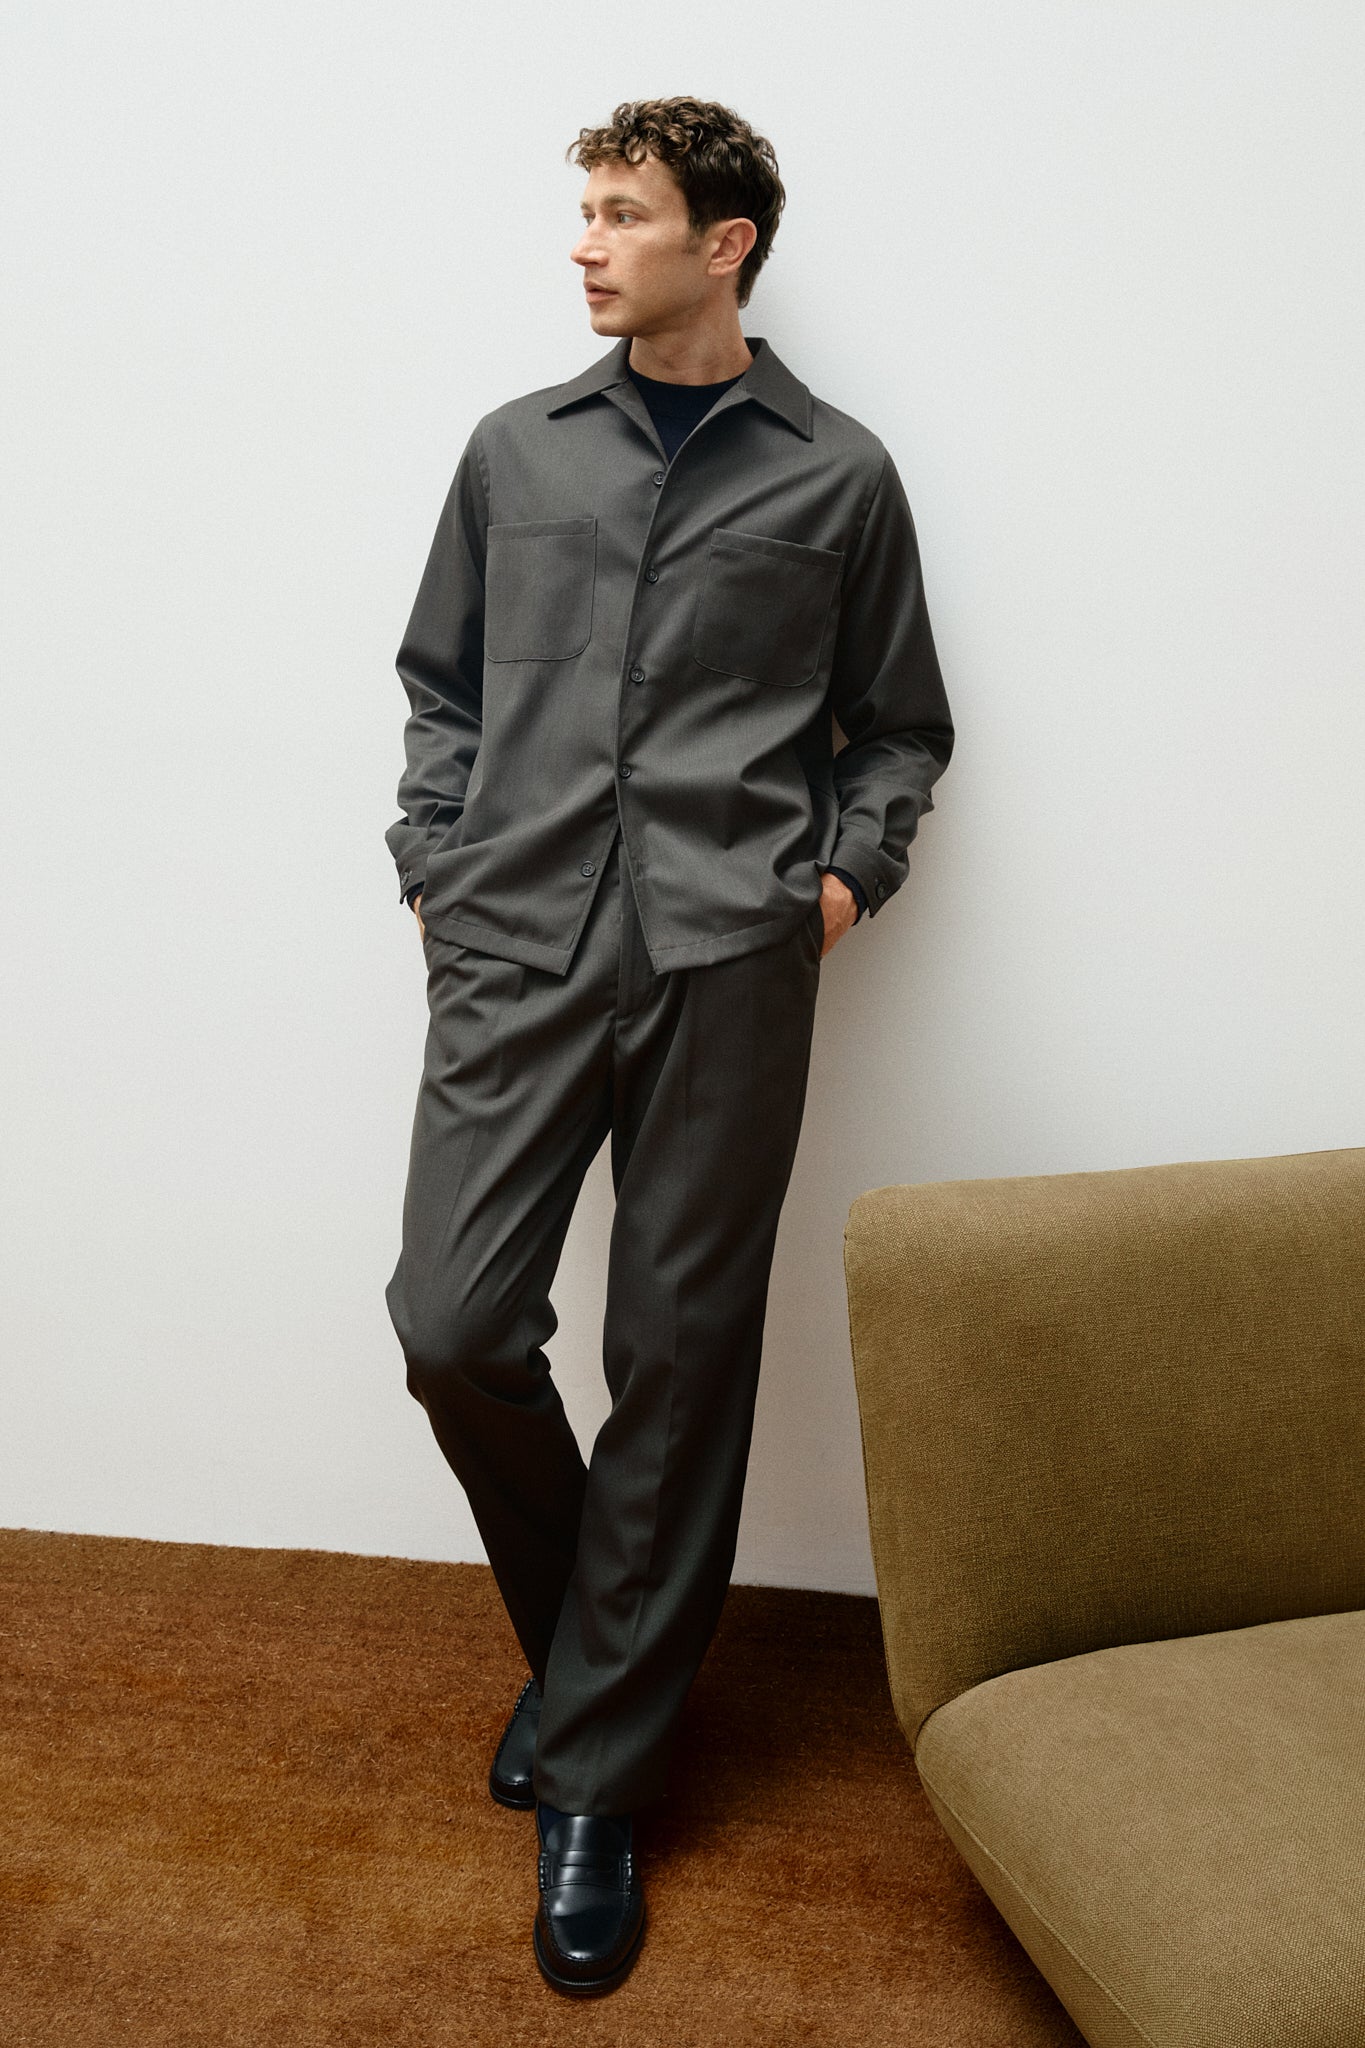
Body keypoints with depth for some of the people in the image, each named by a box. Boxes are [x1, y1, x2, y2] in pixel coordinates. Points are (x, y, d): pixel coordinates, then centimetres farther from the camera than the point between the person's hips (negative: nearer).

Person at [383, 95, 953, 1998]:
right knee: (453, 1326, -5)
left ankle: (593, 1780, 19)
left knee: (678, 1369, 1)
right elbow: (439, 682, 20)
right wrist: (436, 867, 7)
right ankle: (580, 1634, 26)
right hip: (519, 947, 2)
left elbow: (903, 729, 16)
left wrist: (848, 871, 0)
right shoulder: (516, 449, 15)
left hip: (728, 969, -1)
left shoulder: (838, 474, 10)